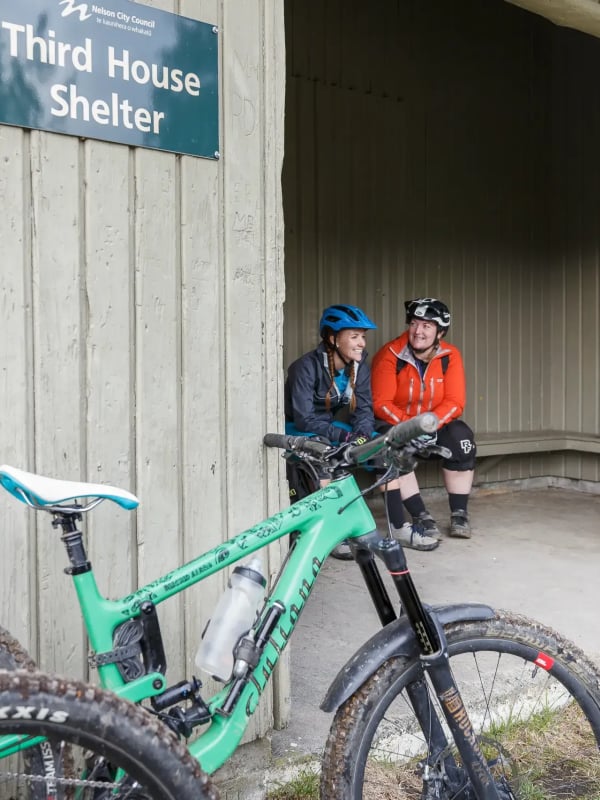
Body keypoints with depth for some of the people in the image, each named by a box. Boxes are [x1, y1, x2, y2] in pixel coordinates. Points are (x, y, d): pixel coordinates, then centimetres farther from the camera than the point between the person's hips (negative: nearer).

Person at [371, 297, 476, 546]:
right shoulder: (390, 355, -17)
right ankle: (421, 516, -24)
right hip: (395, 423, -2)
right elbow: (381, 404, -20)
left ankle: (459, 514, -11)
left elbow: (455, 403, -13)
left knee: (461, 437, -25)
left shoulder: (450, 355, -9)